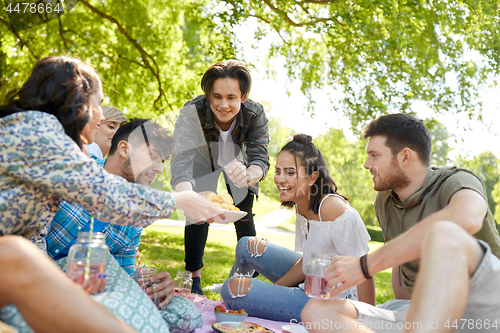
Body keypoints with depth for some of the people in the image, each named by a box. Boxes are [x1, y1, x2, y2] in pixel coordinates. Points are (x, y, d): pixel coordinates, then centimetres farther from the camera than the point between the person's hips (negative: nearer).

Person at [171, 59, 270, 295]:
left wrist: (249, 175, -69)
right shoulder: (192, 112, -40)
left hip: (238, 164, 1)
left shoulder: (255, 114, -34)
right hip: (203, 164, -1)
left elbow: (260, 157, -42)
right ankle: (194, 277, 1)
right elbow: (182, 158, -52)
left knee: (244, 217, 0)